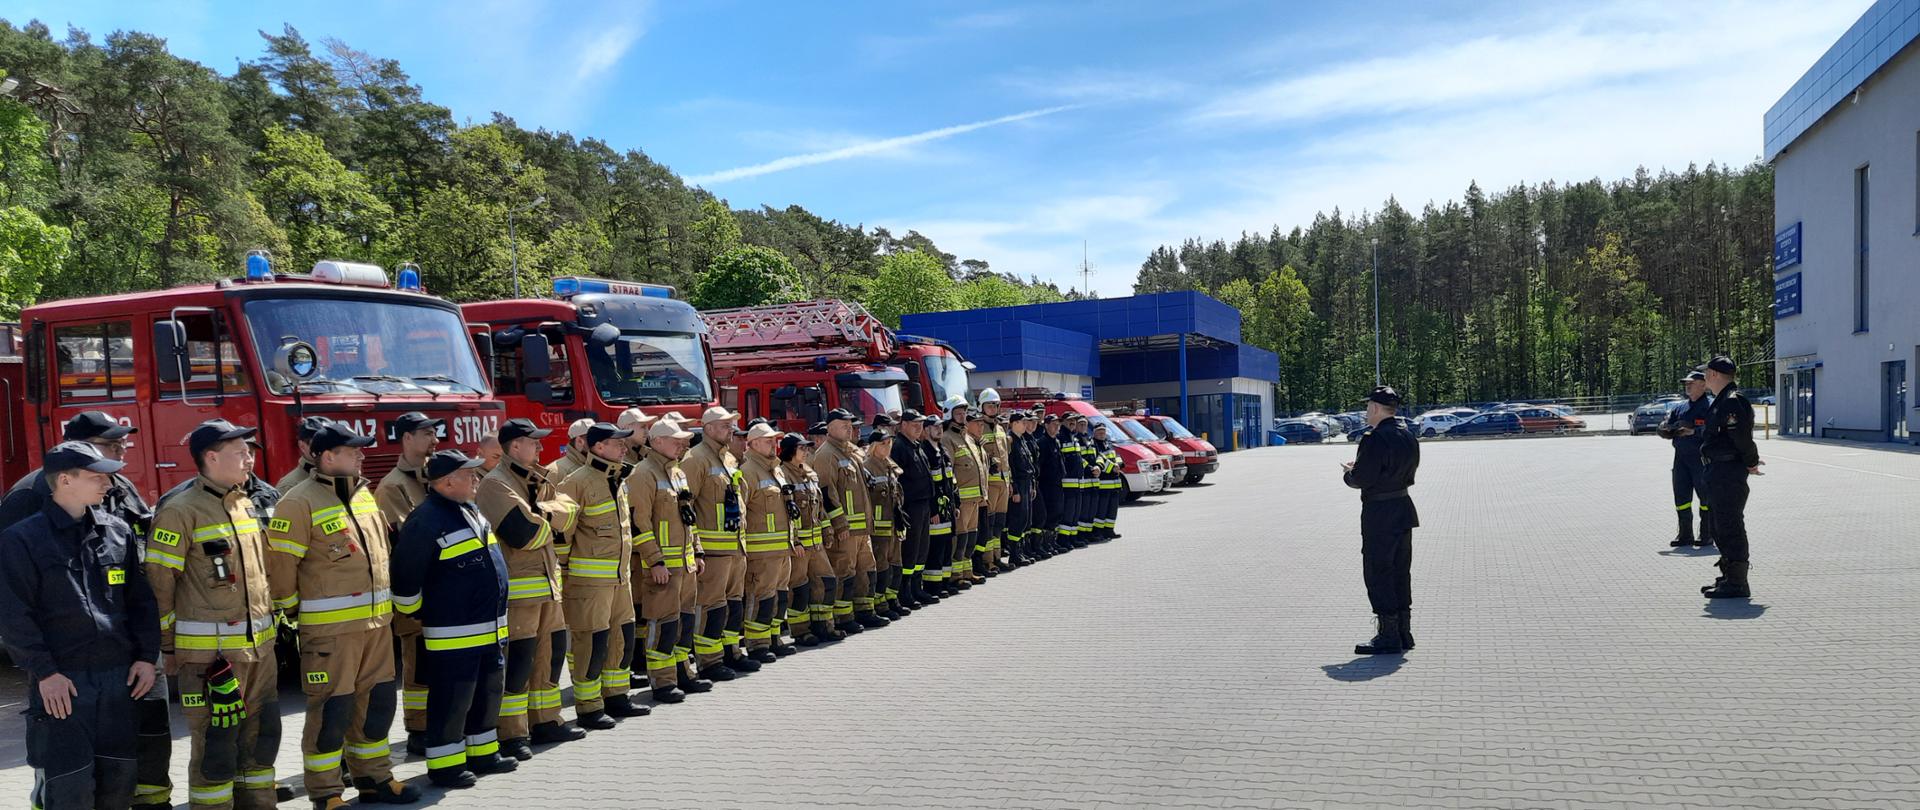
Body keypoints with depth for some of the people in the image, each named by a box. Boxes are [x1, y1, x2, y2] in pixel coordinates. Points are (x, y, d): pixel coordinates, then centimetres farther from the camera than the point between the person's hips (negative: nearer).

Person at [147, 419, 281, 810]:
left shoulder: (248, 505, 12)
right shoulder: (181, 512, -11)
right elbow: (159, 583, -10)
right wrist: (168, 647, -7)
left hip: (259, 647, 7)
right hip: (209, 652, -7)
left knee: (260, 735, 15)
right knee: (215, 744, 0)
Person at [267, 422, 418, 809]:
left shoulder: (363, 494, 12)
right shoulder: (300, 503, -13)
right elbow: (281, 563, -12)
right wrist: (294, 608, -3)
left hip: (376, 621, 8)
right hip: (330, 626, -8)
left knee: (377, 701, 14)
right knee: (332, 708, -2)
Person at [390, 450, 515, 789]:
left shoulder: (472, 512, 12)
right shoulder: (426, 520, -19)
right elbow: (404, 573, -17)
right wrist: (417, 612, -6)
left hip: (489, 629, 9)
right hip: (453, 633, -9)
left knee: (488, 692, 17)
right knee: (451, 700, 1)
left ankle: (482, 753, 29)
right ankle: (444, 764, 12)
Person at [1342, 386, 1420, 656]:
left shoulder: (1375, 439, -18)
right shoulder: (1408, 437, 10)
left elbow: (1362, 479, -20)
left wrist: (1349, 473, 3)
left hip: (1379, 514, -9)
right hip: (1403, 509, 9)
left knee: (1378, 573, -2)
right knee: (1401, 572, 15)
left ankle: (1388, 636, 0)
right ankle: (1403, 632, 22)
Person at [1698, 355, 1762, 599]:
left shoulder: (1732, 402, -18)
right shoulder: (1722, 401, 16)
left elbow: (1742, 437, -22)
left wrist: (1751, 462, -8)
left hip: (1729, 472, -11)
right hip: (1718, 471, 11)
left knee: (1730, 527, -7)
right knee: (1718, 525, 18)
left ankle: (1737, 583, -3)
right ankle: (1728, 577, 27)